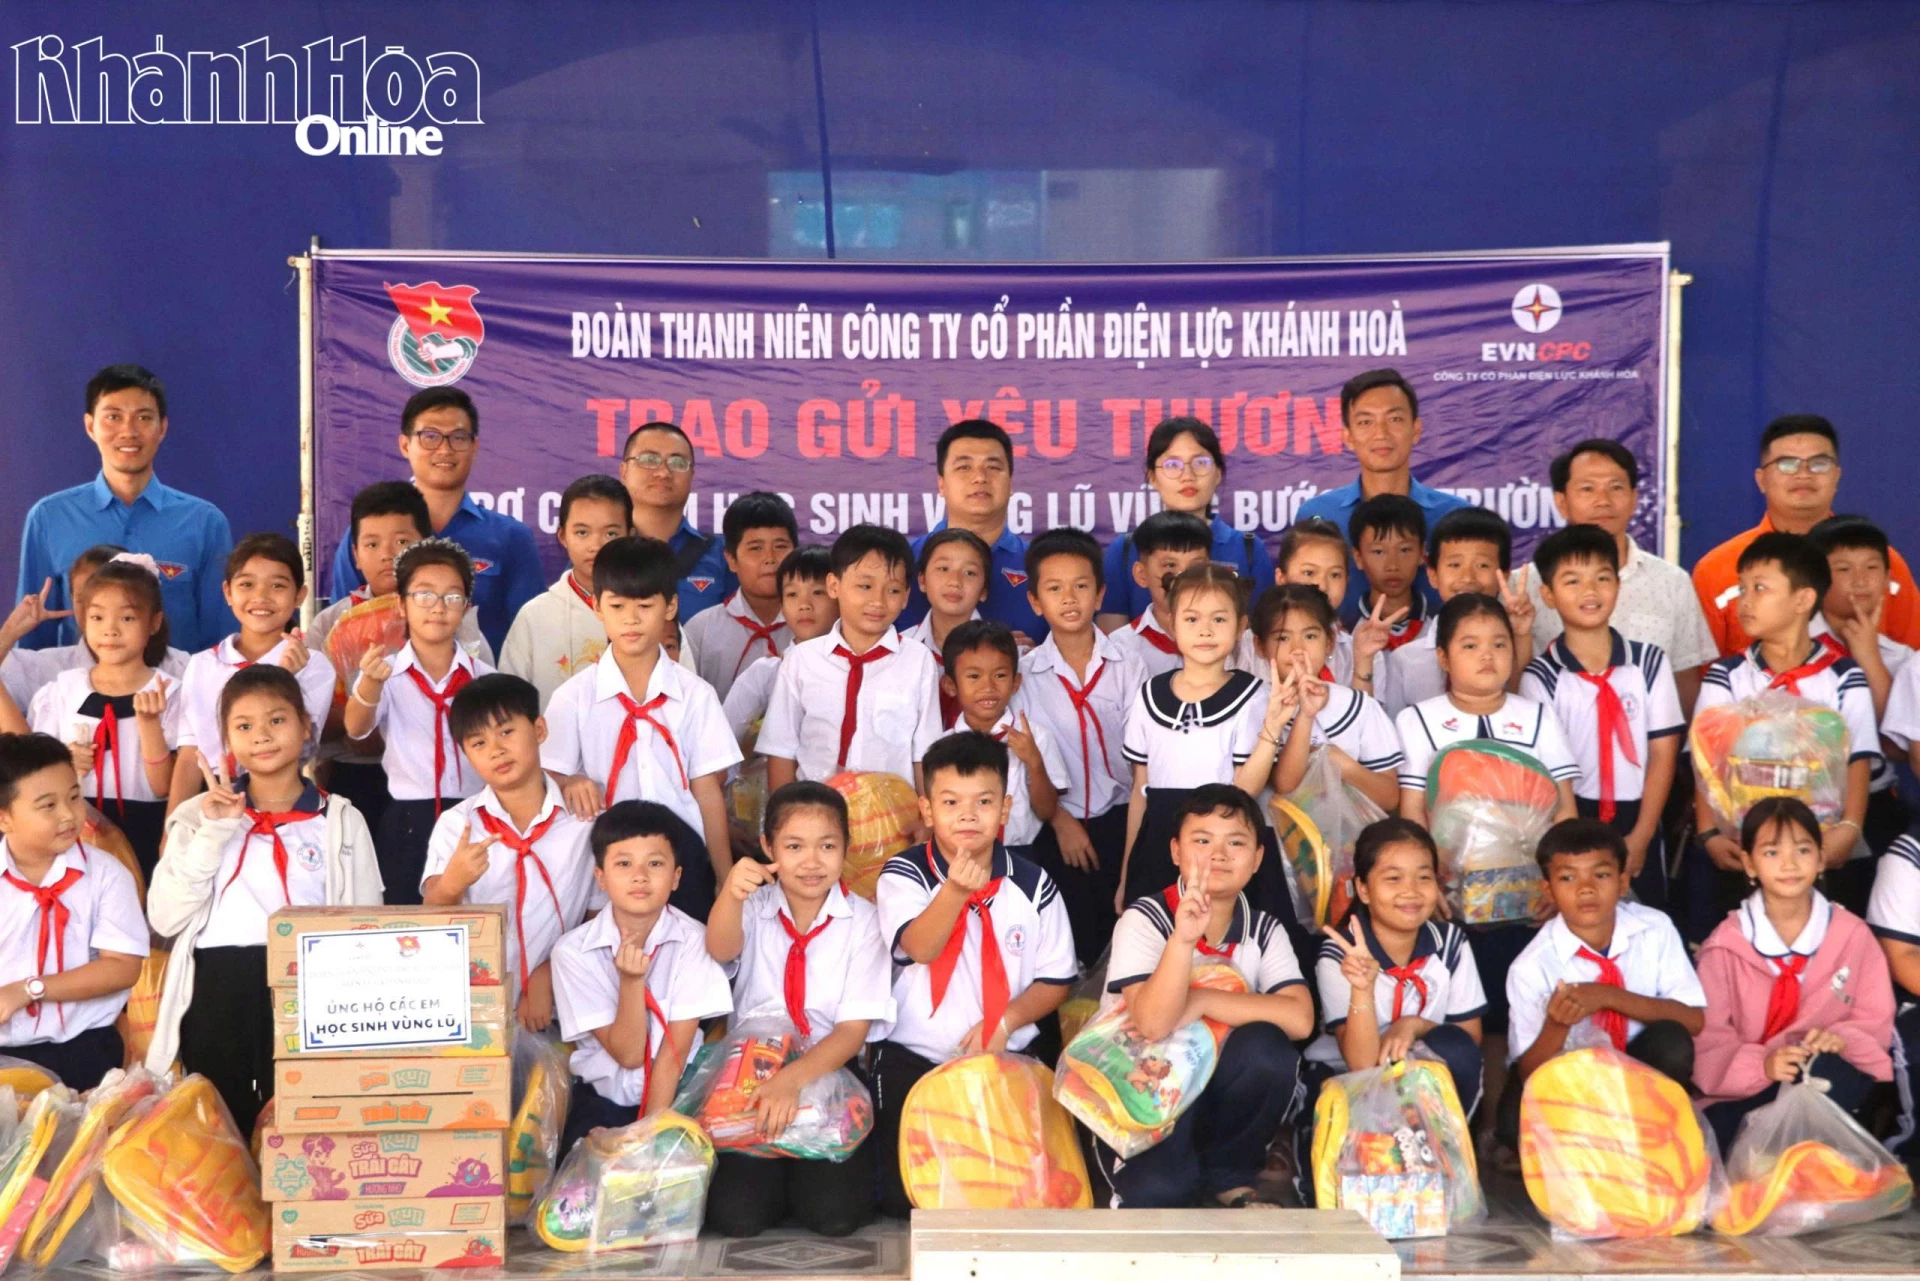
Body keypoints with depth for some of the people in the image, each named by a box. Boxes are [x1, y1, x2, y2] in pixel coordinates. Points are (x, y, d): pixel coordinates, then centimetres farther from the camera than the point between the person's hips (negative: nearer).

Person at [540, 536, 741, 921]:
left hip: (683, 850, 1)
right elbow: (553, 782, 2)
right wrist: (572, 783, -21)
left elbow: (707, 791, 4)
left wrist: (728, 882, 1)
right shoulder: (574, 697, 3)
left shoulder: (696, 695, 5)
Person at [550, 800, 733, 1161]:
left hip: (676, 1096, 0)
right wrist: (632, 981, -25)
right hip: (602, 1100, 0)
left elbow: (674, 1051, -10)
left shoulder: (693, 940, -10)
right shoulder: (573, 951, -11)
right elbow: (627, 1054, -11)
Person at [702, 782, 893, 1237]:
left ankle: (812, 1170, 13)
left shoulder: (862, 921, -3)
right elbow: (720, 951, -24)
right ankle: (769, 1165, 15)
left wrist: (793, 1080, -27)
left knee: (834, 1214, -21)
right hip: (752, 1070, 1)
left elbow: (854, 1029, -9)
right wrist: (731, 893, -46)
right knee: (735, 1214, -19)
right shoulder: (755, 909, 1)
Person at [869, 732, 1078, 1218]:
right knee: (903, 1194, -13)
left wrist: (1006, 1020, -12)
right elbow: (919, 947, -23)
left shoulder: (1033, 886, 1)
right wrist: (955, 891, -41)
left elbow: (1055, 980, 5)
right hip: (915, 1055, -1)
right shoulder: (903, 875, -5)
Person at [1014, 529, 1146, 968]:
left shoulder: (1127, 665, -2)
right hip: (1056, 824, 0)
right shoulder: (1024, 673, -3)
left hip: (1118, 819, 0)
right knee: (1073, 939, 2)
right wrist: (1060, 821, -7)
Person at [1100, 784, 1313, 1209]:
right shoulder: (1145, 919, -13)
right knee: (1155, 1193, -33)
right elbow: (1153, 1025, -28)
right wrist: (1184, 938, -42)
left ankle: (1229, 1176, -4)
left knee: (1265, 1046, -27)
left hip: (1219, 1089, 4)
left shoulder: (1265, 931, -1)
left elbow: (1300, 1020, -19)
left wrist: (1202, 1002, -24)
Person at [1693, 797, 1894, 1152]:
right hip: (1746, 1092, -1)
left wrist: (1842, 1038, -19)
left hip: (1833, 1080, 2)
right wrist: (1761, 1065, -26)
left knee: (1825, 1071, -35)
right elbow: (1708, 1038, -7)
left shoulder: (1852, 934, 3)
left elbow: (1876, 1019, 4)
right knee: (1715, 1132, -33)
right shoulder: (1725, 946, -3)